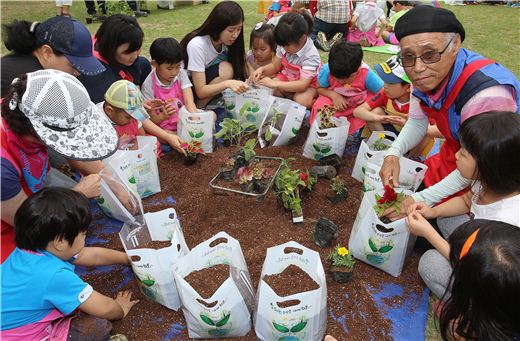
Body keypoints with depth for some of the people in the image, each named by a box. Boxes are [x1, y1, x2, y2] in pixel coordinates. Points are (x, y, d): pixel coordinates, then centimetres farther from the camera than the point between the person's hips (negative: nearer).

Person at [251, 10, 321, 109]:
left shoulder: (311, 55, -29)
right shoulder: (284, 45, -14)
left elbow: (302, 85, -35)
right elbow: (275, 66, 3)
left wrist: (274, 84, -41)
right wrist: (262, 69, -21)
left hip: (308, 84, -5)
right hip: (287, 78, 5)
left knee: (302, 101, -36)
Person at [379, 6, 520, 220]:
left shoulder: (486, 94, -38)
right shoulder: (425, 75, -15)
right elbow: (417, 123, -3)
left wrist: (422, 199, -29)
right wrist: (393, 154, -22)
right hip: (453, 152, 6)